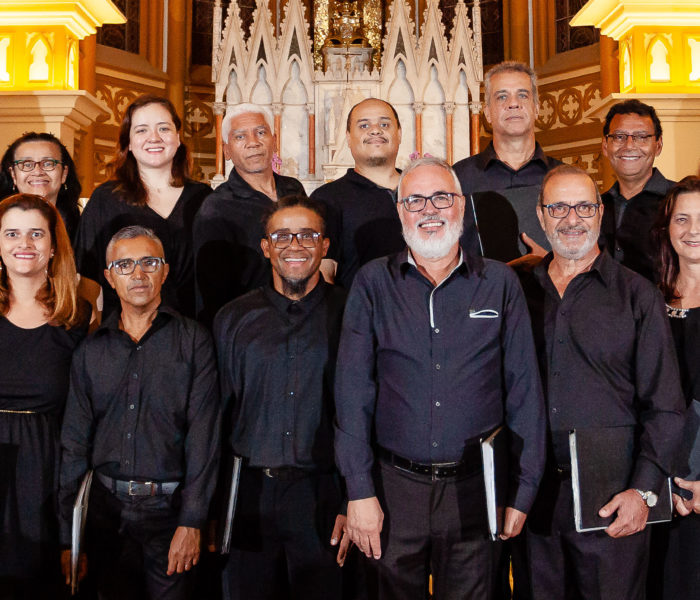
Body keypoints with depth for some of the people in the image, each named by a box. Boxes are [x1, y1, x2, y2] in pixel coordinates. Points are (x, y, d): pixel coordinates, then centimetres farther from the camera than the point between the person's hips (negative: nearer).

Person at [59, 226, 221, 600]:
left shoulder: (193, 340, -3)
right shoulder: (90, 351, 7)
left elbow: (203, 436, -8)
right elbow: (74, 443, 7)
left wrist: (191, 523, -13)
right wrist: (68, 536, 4)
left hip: (169, 509, -3)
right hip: (106, 509, 3)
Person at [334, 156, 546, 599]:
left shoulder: (500, 283, 2)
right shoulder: (373, 283, 1)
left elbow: (525, 392, 3)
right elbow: (353, 392, -2)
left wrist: (523, 492, 1)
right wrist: (359, 491, -7)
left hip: (476, 489, 0)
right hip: (395, 485, 0)